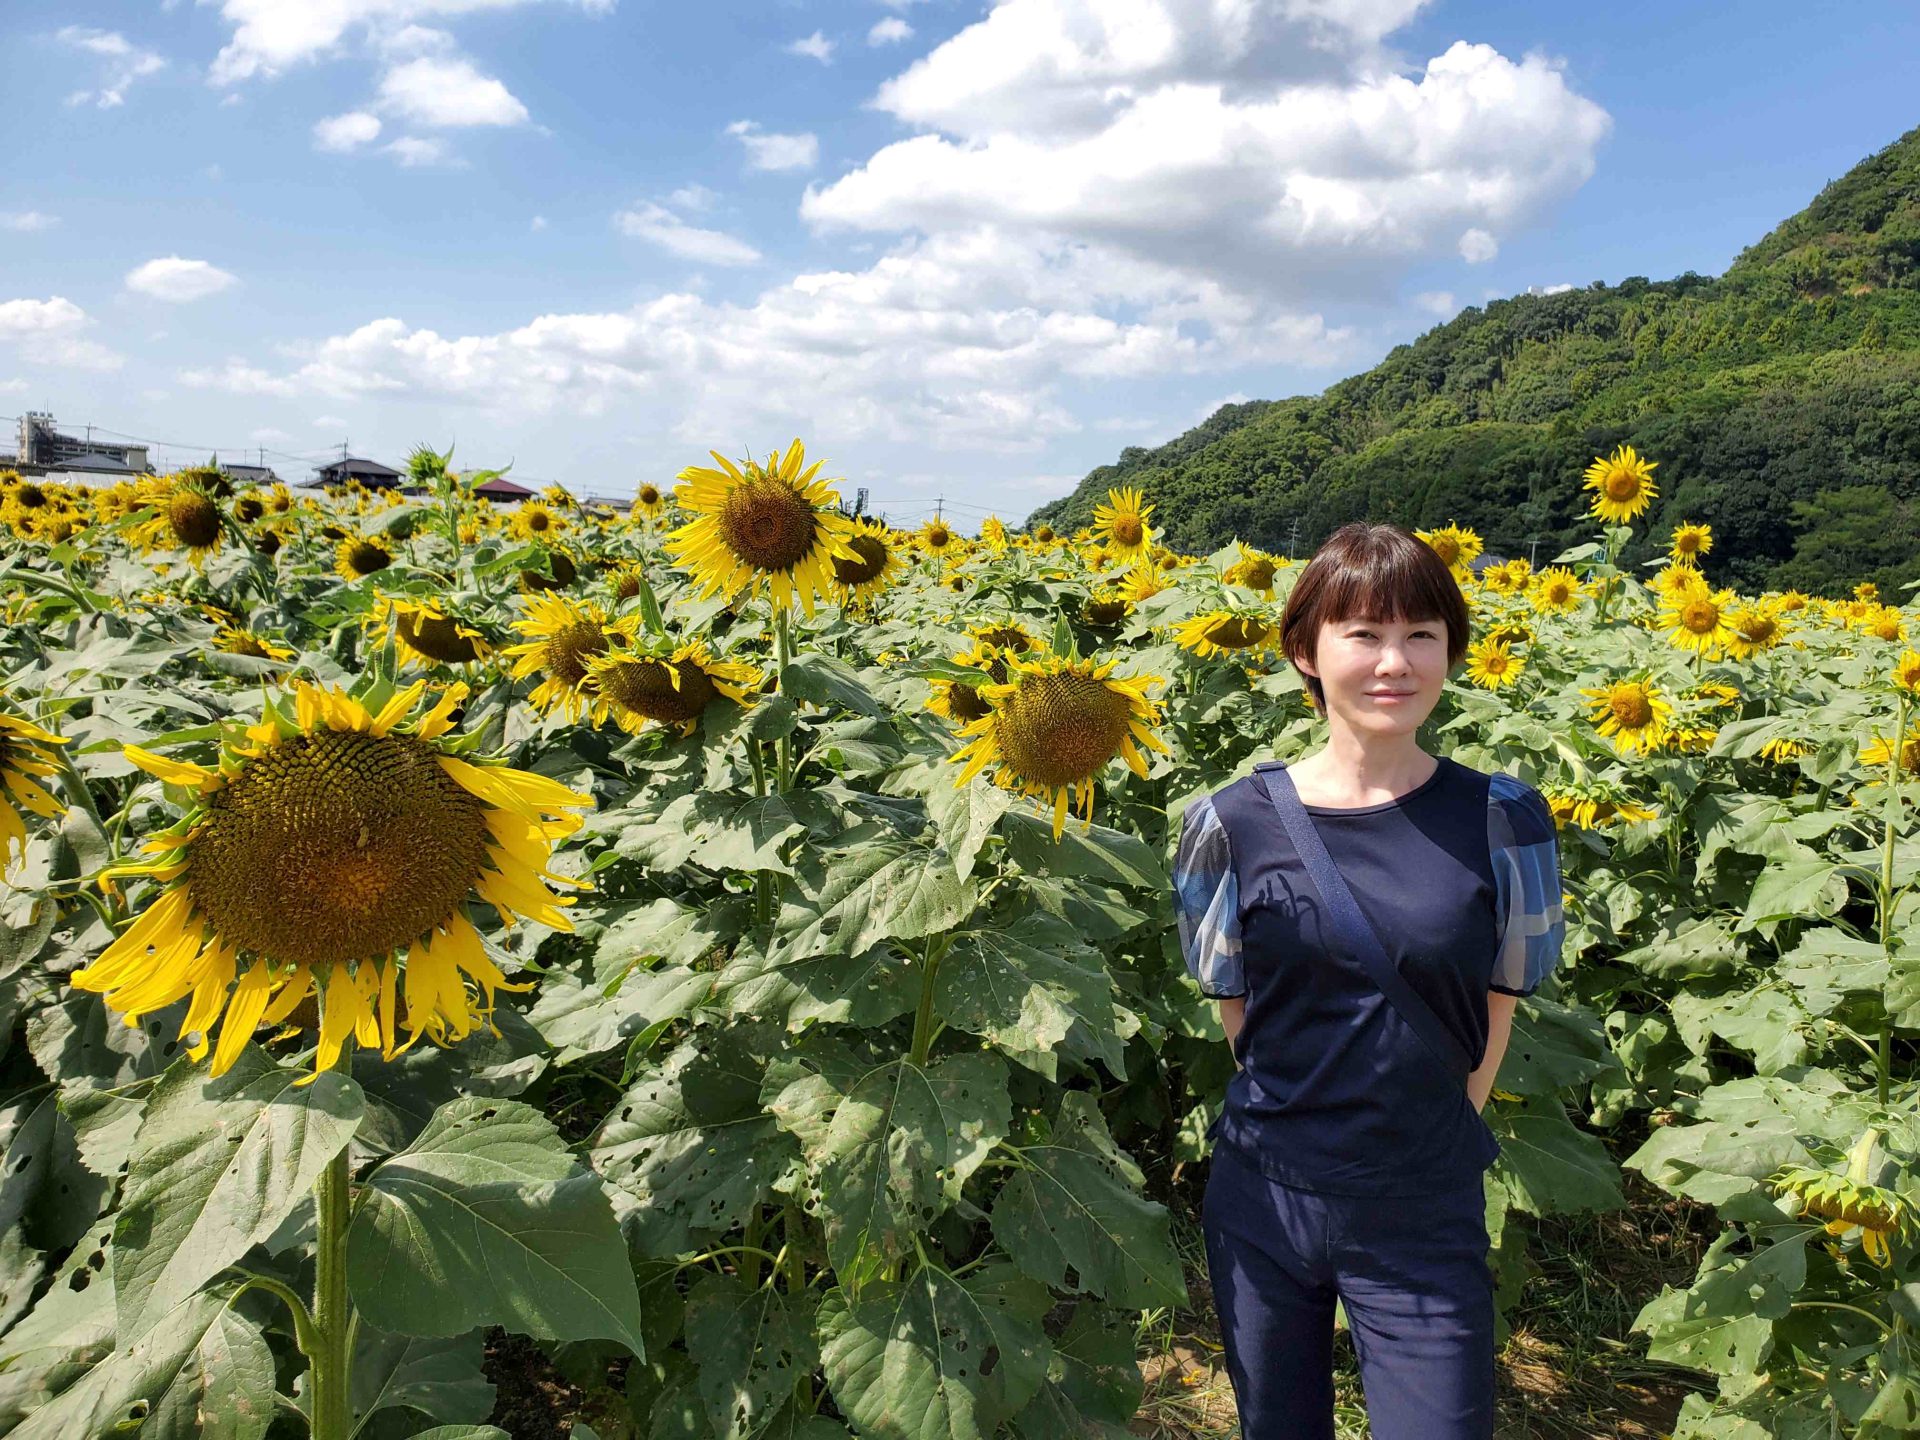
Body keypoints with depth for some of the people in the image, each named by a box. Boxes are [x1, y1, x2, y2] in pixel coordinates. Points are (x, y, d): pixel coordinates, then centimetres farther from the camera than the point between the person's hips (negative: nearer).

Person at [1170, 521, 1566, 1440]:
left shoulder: (1501, 822, -9)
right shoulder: (1234, 823, -10)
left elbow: (1498, 1005, 1)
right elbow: (1232, 1004, 1)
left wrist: (1429, 1142, 1)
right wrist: (1313, 1119, -1)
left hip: (1425, 1222, -1)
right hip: (1263, 1202, 1)